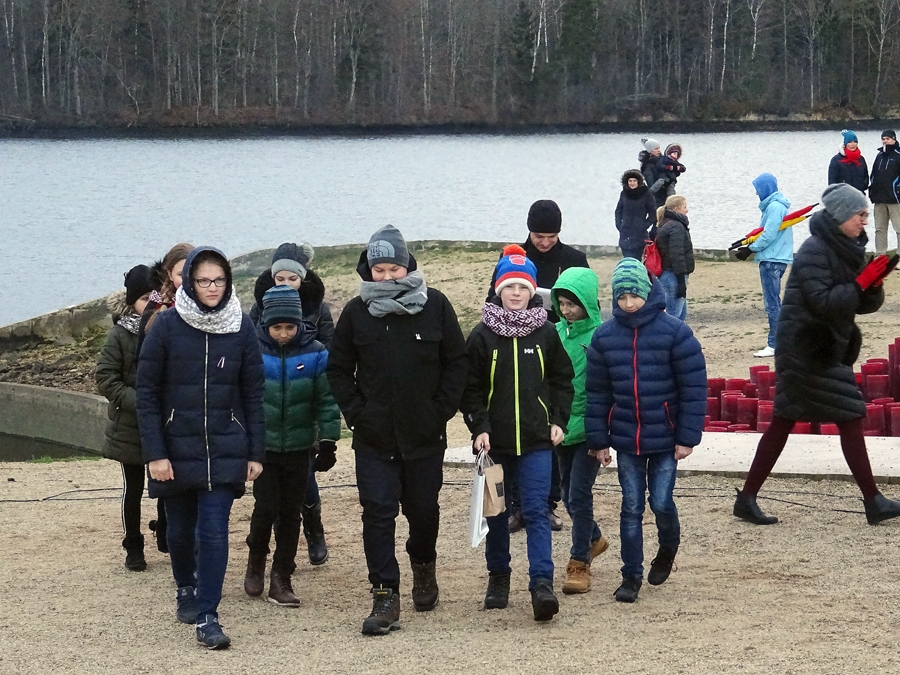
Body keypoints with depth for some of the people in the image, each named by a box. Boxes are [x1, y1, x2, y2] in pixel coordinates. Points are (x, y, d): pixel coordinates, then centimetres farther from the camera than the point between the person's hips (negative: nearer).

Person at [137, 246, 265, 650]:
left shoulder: (241, 328, -1)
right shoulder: (167, 326, -5)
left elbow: (253, 395, 3)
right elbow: (146, 393, -4)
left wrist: (255, 453, 1)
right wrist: (154, 453, -10)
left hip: (225, 450, 0)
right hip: (176, 450, 0)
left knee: (213, 532, -9)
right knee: (181, 530, 13)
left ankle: (207, 617, -6)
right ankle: (186, 590, 39)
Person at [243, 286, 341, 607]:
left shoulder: (314, 353, -5)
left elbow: (326, 399, 0)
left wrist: (328, 437, -3)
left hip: (299, 447, 1)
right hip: (263, 445, -1)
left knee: (291, 512, 5)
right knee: (266, 508, -6)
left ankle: (281, 579, 14)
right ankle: (256, 563, 20)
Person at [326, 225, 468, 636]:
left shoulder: (434, 305, -2)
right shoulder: (357, 312, 0)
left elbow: (456, 362, 3)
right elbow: (338, 369, 8)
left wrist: (441, 411, -5)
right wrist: (356, 413, -3)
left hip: (425, 435, 0)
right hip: (374, 437, 0)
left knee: (423, 509, 12)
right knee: (378, 512, -6)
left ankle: (423, 567, 40)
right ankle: (385, 597, -4)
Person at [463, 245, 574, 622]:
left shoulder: (546, 333, 2)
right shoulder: (482, 335, -1)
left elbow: (562, 380, 10)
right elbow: (471, 388, 1)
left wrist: (558, 421, 1)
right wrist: (479, 428, -9)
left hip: (537, 440, -1)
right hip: (495, 442, 1)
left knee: (536, 511, -9)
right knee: (496, 512, 11)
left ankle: (542, 584, -15)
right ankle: (498, 578, 26)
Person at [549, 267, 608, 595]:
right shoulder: (556, 334, 3)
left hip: (589, 428, -6)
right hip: (563, 427, 6)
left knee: (579, 495, -7)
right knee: (570, 496, 16)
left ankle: (580, 562, 3)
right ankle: (594, 539, 41)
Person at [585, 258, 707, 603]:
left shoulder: (674, 331, -8)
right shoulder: (605, 336, 2)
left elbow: (694, 387, -7)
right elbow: (597, 392, 7)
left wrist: (687, 437, -10)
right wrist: (598, 439, 4)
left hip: (665, 438, -3)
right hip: (625, 440, 3)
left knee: (661, 502, -1)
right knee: (631, 507, 5)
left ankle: (667, 549, 31)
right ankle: (631, 576, 14)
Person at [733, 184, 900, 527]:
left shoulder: (847, 251, 13)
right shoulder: (815, 251, -15)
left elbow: (865, 305, 13)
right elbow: (821, 302, -23)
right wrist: (861, 283, -22)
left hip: (828, 350, 9)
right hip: (807, 350, -9)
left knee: (784, 423, 9)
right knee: (850, 418, -7)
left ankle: (747, 499, 12)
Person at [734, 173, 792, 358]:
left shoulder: (774, 207, -15)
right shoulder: (775, 205, 16)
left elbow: (769, 235, -20)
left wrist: (750, 249, -11)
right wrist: (750, 245, 8)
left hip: (772, 260, -11)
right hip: (775, 259, 11)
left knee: (772, 303, -8)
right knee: (774, 303, 15)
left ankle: (774, 345, -7)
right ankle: (778, 341, 20)